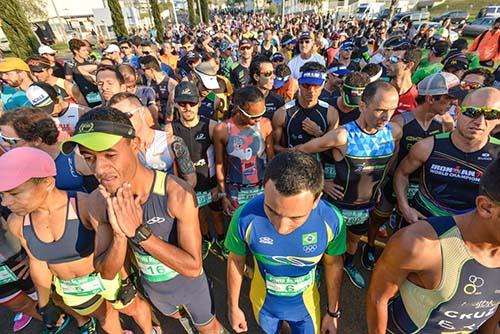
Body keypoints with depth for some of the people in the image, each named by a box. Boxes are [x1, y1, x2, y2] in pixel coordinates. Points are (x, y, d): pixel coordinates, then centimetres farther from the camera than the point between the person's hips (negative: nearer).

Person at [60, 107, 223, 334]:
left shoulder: (176, 192, -37)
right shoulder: (99, 202, -21)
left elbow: (193, 267, -32)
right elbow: (107, 273, -14)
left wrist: (138, 231, -39)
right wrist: (119, 234, -36)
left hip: (189, 282, -4)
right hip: (152, 286, 5)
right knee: (171, 314, 38)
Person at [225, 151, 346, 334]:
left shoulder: (331, 220, -31)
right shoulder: (246, 217, -34)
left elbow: (333, 264, -10)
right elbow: (236, 261, -13)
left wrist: (333, 312, 3)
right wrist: (234, 307, 1)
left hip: (305, 303, 0)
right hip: (264, 301, 1)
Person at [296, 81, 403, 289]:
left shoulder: (394, 131, -12)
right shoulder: (343, 135, -29)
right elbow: (301, 151, -22)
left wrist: (379, 178, 5)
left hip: (367, 207, 5)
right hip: (338, 205, -5)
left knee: (355, 239, 31)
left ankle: (349, 264, 62)